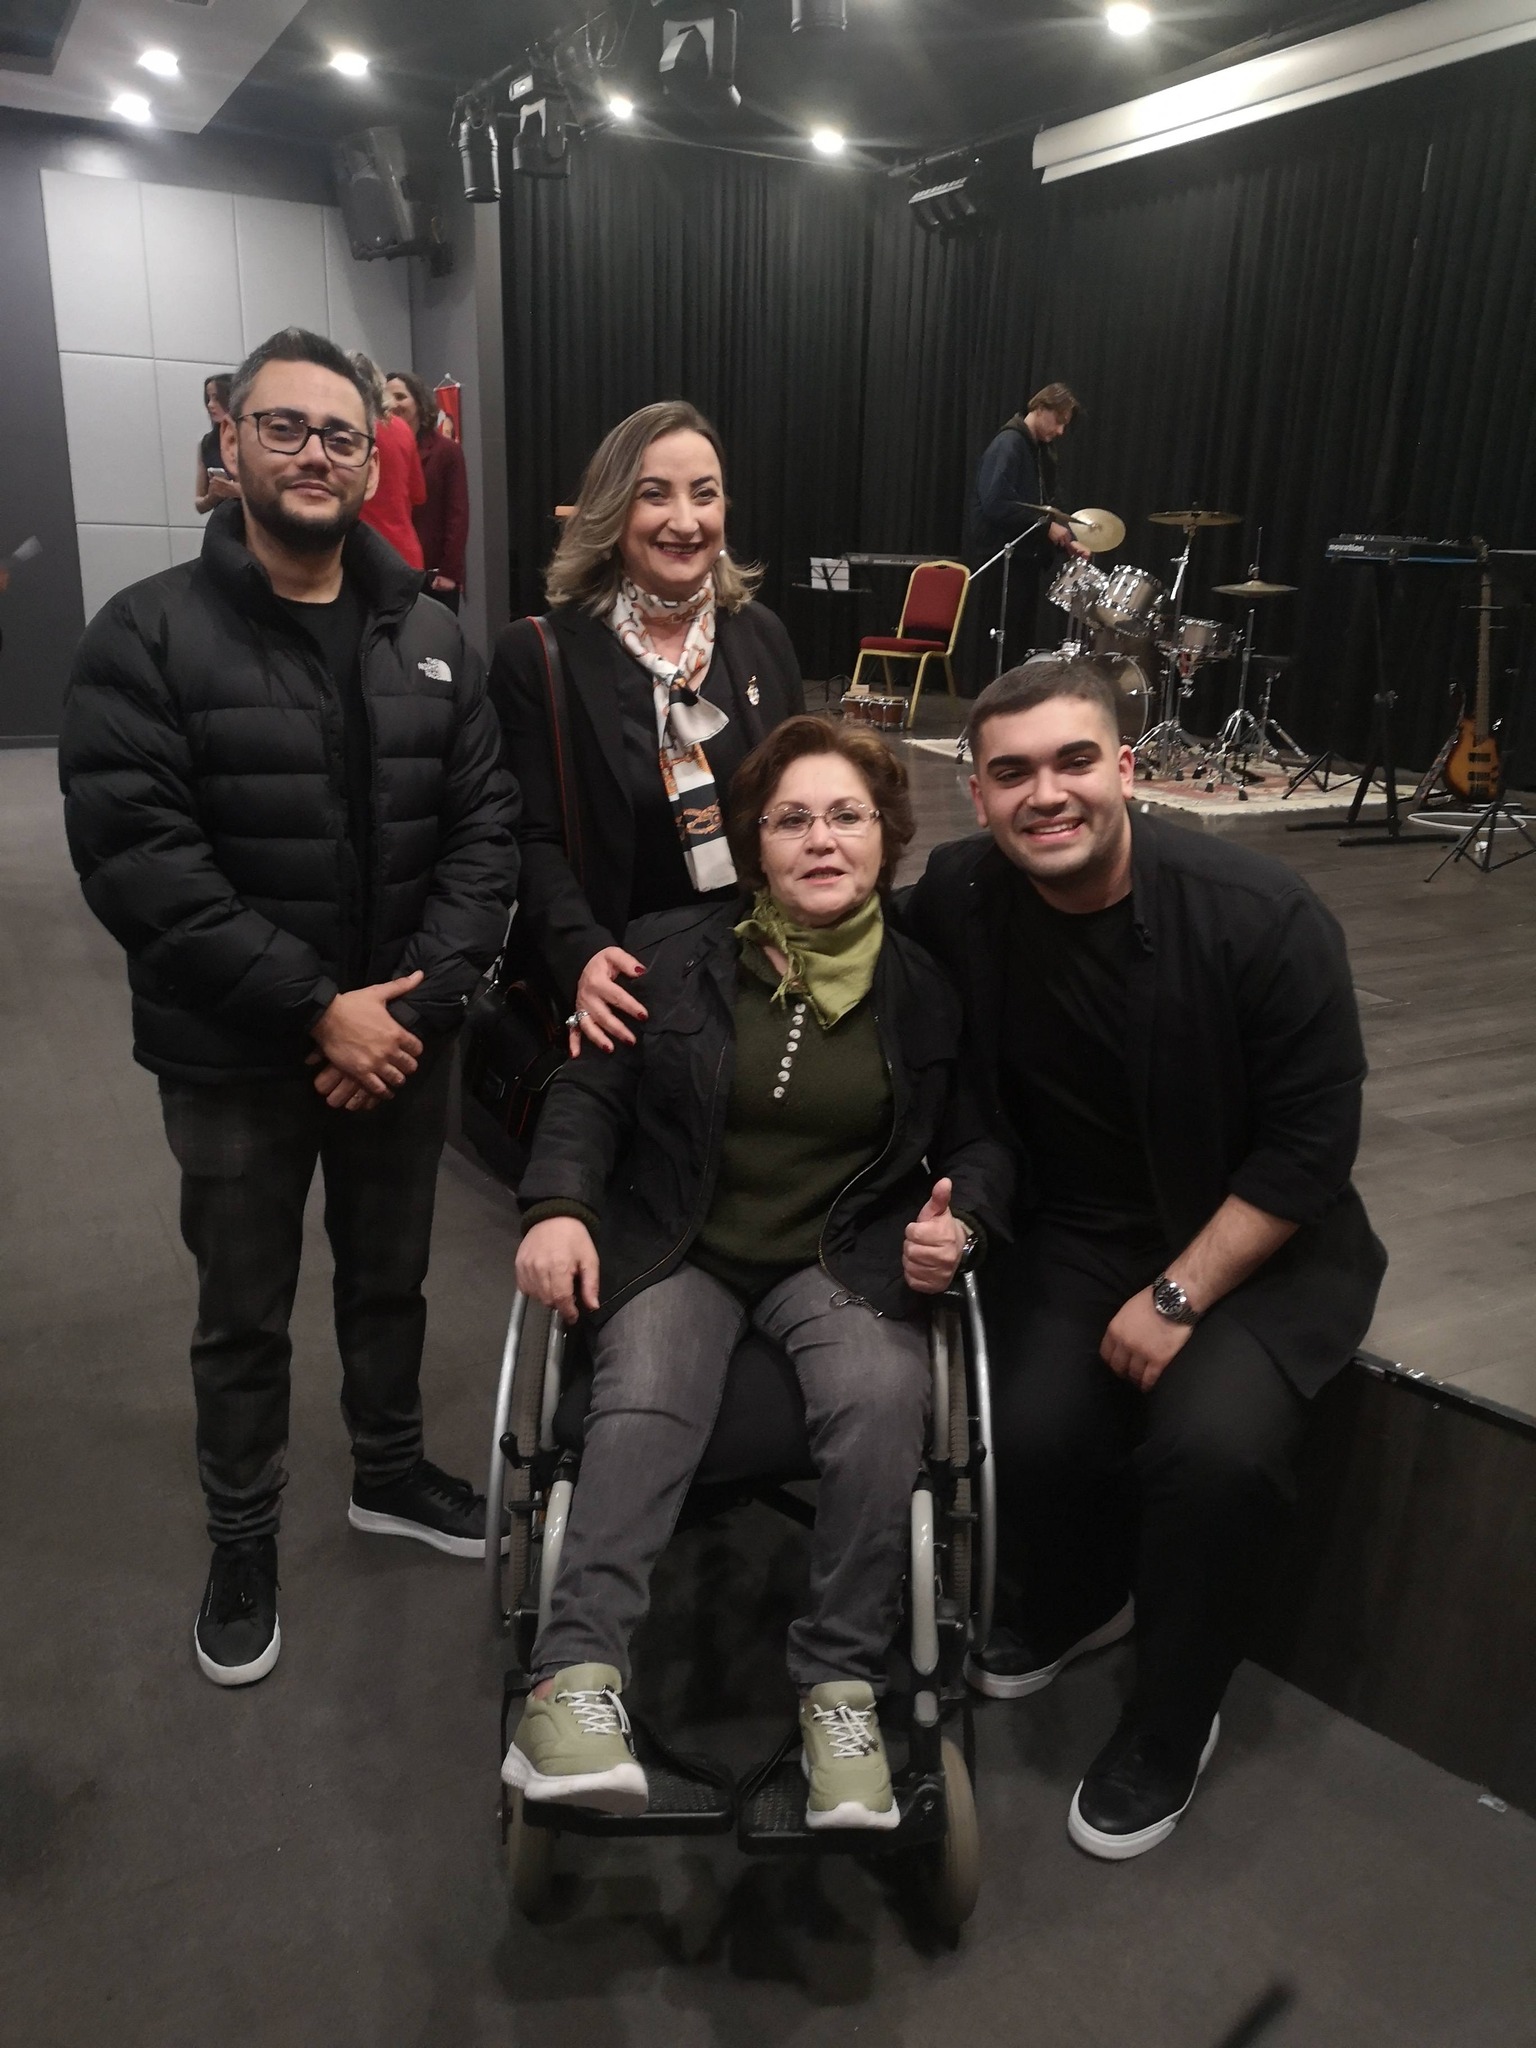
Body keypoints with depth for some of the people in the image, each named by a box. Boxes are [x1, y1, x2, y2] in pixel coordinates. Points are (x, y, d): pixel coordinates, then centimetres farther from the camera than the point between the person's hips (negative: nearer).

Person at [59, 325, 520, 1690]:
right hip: (237, 1059, -3)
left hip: (404, 1040, 4)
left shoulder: (432, 640, 4)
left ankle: (390, 1473, 45)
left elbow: (485, 827, -1)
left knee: (391, 1279, 21)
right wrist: (317, 1008, -21)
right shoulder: (148, 636, -9)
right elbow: (135, 859, -17)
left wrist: (418, 997, -13)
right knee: (244, 1316, 13)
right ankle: (243, 1543, 36)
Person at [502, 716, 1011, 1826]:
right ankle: (577, 1674, -28)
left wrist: (959, 1222, -9)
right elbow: (589, 1092, 6)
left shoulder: (929, 987, 6)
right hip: (678, 1249, 0)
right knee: (643, 1402, -30)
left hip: (846, 1258, 0)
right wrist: (558, 1207, -12)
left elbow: (980, 1143, 13)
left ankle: (842, 1685, -17)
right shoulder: (671, 953, 6)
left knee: (883, 1396, -30)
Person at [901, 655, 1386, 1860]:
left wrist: (1178, 1295, -16)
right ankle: (1068, 1607, 19)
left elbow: (1311, 1139, -15)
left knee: (1214, 1444, -26)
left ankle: (1169, 1731, 5)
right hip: (1077, 1231, 3)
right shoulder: (955, 902, -10)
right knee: (1035, 1428, -20)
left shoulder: (1262, 917, -19)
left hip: (1258, 1238, -2)